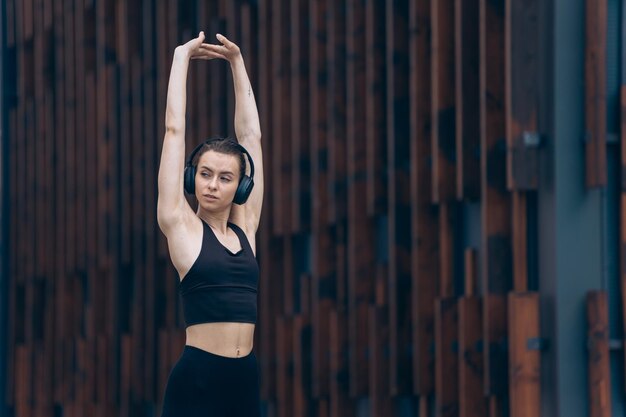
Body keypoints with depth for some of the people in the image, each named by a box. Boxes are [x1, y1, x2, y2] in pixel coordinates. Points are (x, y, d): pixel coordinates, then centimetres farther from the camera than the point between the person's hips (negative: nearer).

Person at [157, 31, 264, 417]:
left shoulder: (245, 228, 12)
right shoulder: (181, 226, 1)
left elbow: (251, 136, 17)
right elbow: (175, 129, 2)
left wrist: (237, 62, 20)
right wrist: (182, 57, 9)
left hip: (245, 380, 5)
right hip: (196, 381, -5)